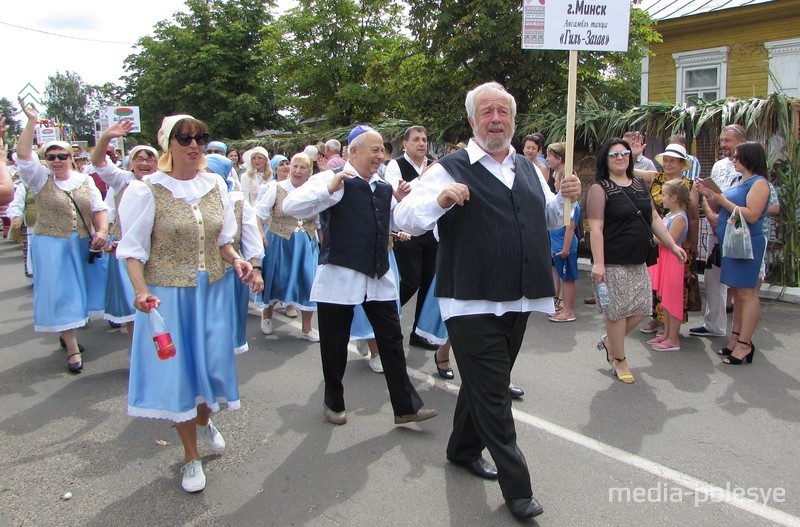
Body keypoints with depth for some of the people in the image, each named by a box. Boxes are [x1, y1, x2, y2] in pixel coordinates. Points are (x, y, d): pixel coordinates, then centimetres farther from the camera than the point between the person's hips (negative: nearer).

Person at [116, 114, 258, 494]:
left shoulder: (215, 185, 3)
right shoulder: (146, 191, -9)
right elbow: (133, 250, -8)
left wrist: (236, 260, -7)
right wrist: (141, 291, -24)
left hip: (213, 290, 4)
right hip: (169, 294, -4)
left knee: (212, 362, 12)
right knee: (178, 368, 5)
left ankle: (204, 420, 47)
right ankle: (191, 456, 25)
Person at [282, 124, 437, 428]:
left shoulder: (383, 188, 12)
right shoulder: (332, 180, -6)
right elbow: (290, 206, -18)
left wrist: (398, 200, 8)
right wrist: (330, 187, -26)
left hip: (379, 277, 5)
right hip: (340, 276, -5)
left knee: (392, 340, 6)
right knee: (335, 345, 9)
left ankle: (405, 406, 16)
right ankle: (333, 402, 30)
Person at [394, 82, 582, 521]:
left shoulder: (529, 168, 15)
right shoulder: (451, 169, -5)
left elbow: (549, 218, 27)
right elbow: (404, 217, -11)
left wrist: (566, 197, 6)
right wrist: (440, 200, -29)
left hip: (519, 301, 7)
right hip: (473, 303, -6)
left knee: (485, 383, 20)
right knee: (492, 393, -2)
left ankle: (464, 449, 41)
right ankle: (517, 488, 10)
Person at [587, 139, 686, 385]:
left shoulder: (640, 184, 14)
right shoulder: (600, 188, -8)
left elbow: (654, 219, 18)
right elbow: (596, 228, -15)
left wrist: (673, 245, 14)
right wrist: (598, 263, -22)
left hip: (638, 262, 7)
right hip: (614, 263, -7)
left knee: (641, 308, 8)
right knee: (618, 310, 1)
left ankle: (609, 341, 31)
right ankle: (619, 360, 18)